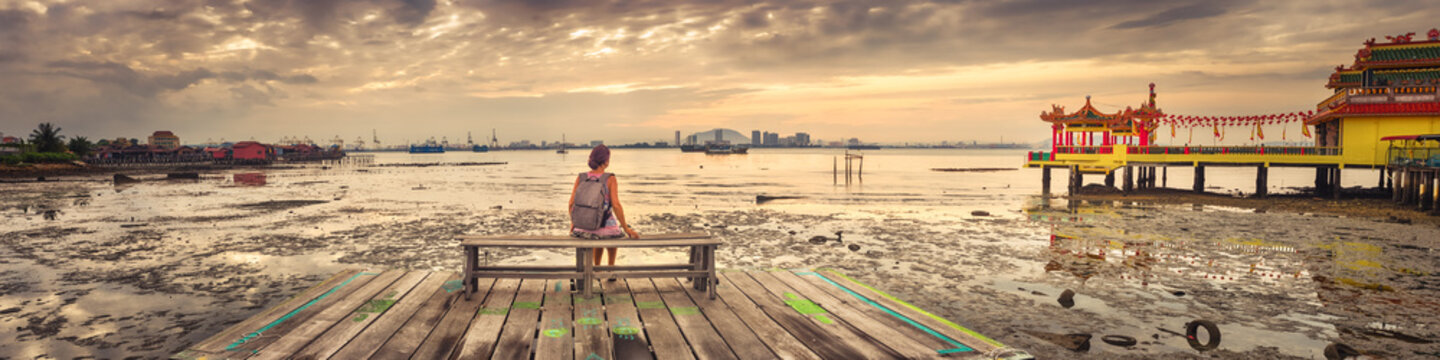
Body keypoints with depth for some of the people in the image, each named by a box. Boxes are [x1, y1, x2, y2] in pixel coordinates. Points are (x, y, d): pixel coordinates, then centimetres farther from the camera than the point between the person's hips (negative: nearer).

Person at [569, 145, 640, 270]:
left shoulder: (581, 177, -4)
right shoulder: (610, 179, -14)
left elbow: (571, 204, -3)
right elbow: (616, 206, -20)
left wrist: (573, 223, 14)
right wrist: (626, 229, -11)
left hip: (583, 229, 3)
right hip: (604, 228, -3)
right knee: (614, 233, 37)